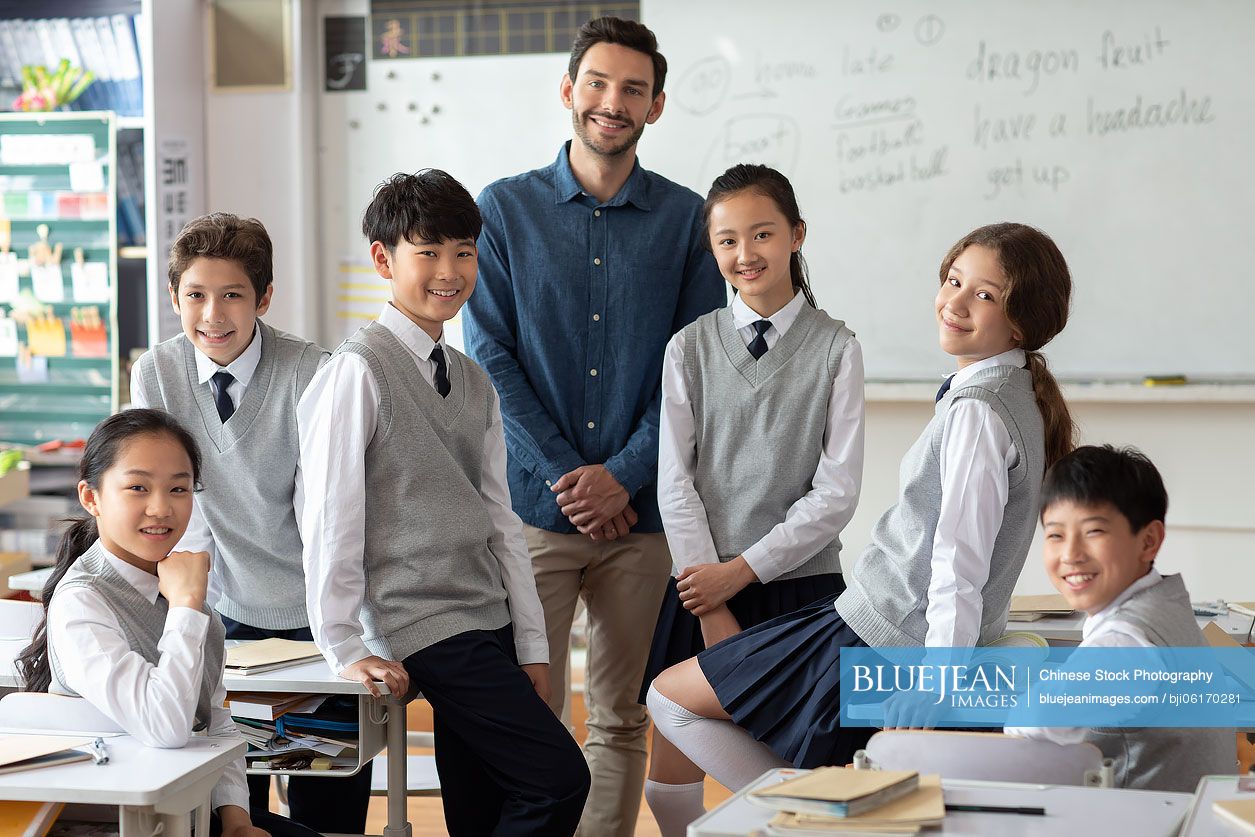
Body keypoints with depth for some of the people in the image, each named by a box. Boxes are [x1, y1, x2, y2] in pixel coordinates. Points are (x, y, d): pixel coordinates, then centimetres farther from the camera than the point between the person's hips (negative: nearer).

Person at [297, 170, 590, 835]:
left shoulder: (473, 382, 14)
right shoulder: (359, 371, -9)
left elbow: (501, 521, 14)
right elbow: (329, 519, -11)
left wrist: (531, 648, 11)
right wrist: (345, 649, -11)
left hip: (489, 628, 7)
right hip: (428, 634, -7)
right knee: (560, 779, -13)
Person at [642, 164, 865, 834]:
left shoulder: (834, 349, -1)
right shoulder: (690, 348, 5)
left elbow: (837, 492, -6)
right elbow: (675, 483, -1)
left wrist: (741, 570, -10)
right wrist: (712, 612, -8)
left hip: (799, 585, -2)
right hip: (704, 586, 2)